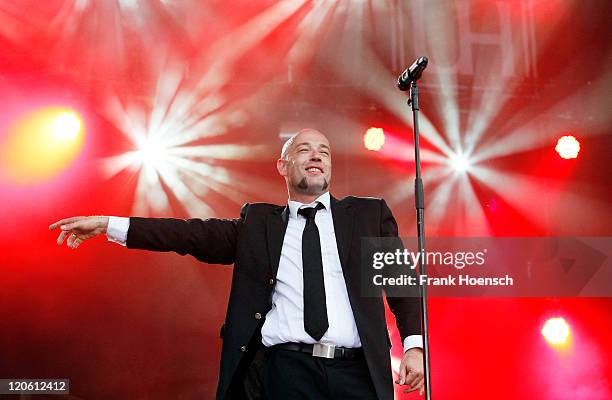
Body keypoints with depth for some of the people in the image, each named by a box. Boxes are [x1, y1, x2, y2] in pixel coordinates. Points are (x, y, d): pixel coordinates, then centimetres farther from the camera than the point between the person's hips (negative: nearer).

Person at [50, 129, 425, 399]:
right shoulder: (258, 223, 12)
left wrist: (414, 345, -3)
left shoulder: (369, 214, 12)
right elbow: (195, 234, 4)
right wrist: (108, 224, -2)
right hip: (287, 368, 0)